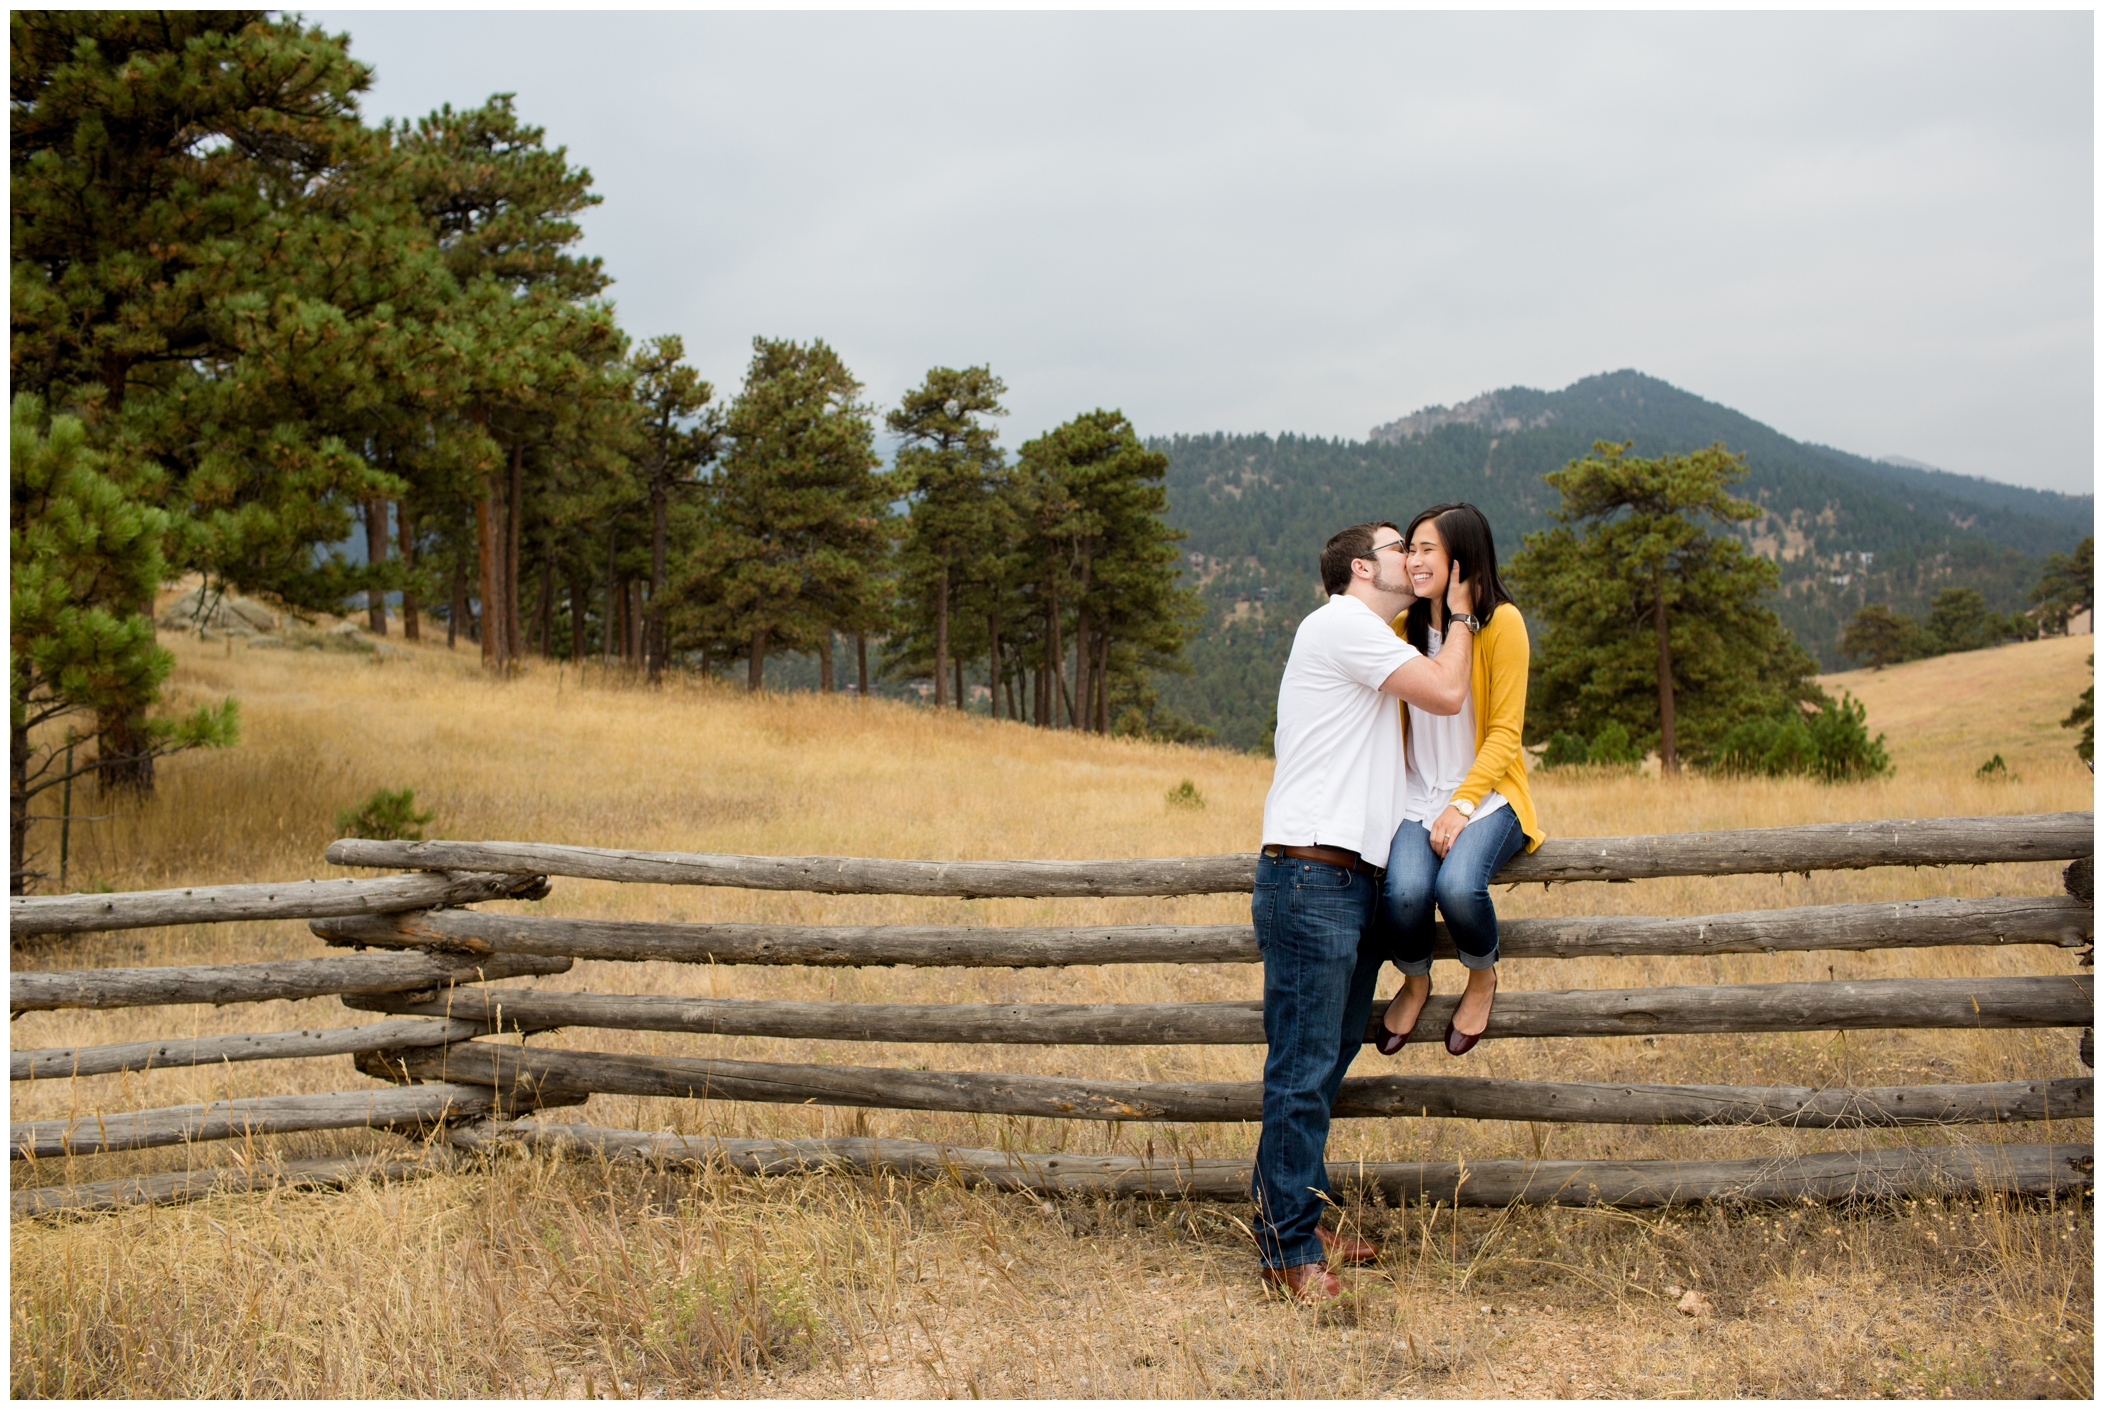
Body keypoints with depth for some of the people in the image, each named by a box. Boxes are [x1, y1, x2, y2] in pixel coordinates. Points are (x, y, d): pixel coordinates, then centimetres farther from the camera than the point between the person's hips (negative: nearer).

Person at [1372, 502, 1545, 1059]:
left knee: (1457, 885, -33)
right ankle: (1415, 981, 7)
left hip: (1486, 794, -3)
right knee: (1403, 892, -28)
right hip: (1414, 797, 3)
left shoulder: (1501, 622, -6)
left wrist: (1462, 804, -17)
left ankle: (1483, 976, 3)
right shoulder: (1402, 624, 6)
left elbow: (1504, 732, -6)